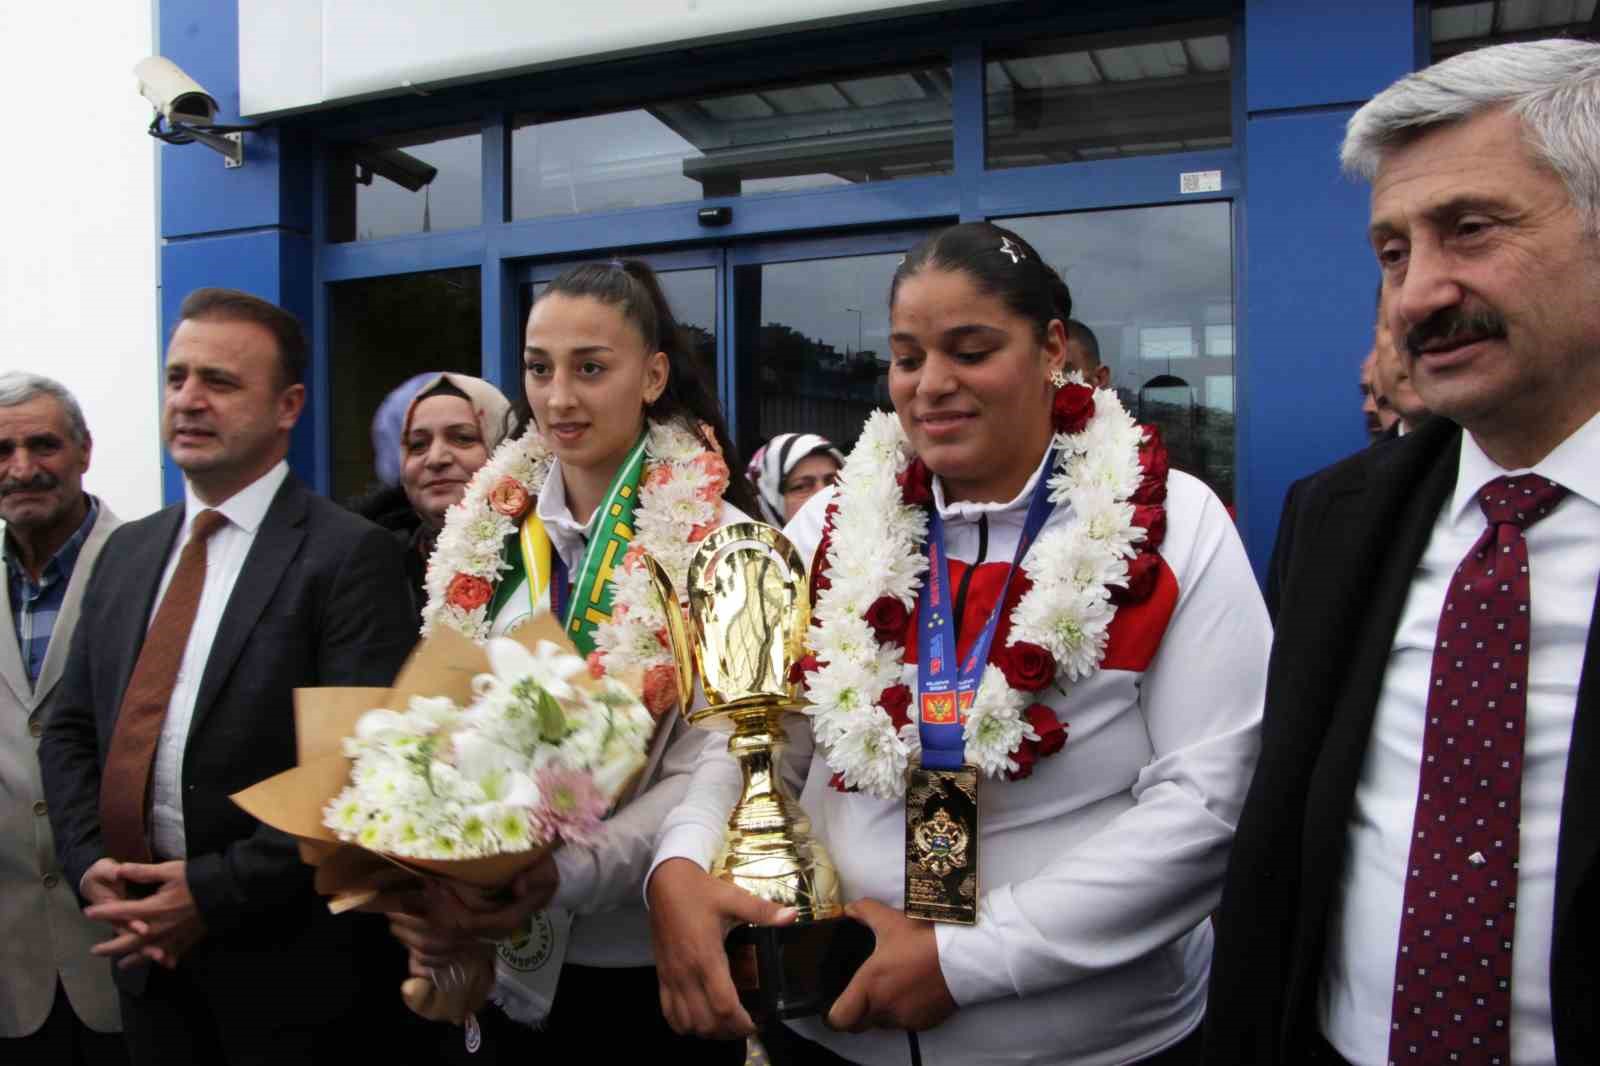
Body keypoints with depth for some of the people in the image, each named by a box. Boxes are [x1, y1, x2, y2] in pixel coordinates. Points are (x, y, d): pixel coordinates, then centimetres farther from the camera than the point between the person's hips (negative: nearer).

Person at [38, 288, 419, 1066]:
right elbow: (70, 730, 11)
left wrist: (217, 890, -18)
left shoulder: (350, 555, -13)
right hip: (146, 951, 6)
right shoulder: (127, 552, 9)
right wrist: (90, 864, -4)